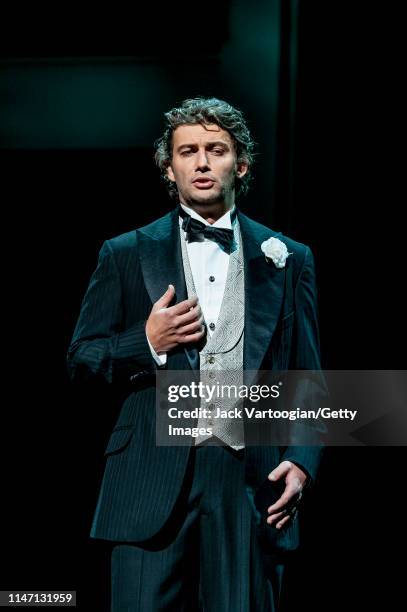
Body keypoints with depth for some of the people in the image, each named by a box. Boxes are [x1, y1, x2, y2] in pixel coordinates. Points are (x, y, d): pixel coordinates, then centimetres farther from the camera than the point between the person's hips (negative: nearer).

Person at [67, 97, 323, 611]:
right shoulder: (125, 255, 9)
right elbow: (80, 360, 9)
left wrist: (302, 463, -2)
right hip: (153, 486, -1)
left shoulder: (288, 259, 12)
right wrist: (147, 342, -8)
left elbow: (308, 381, 12)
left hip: (252, 485, 1)